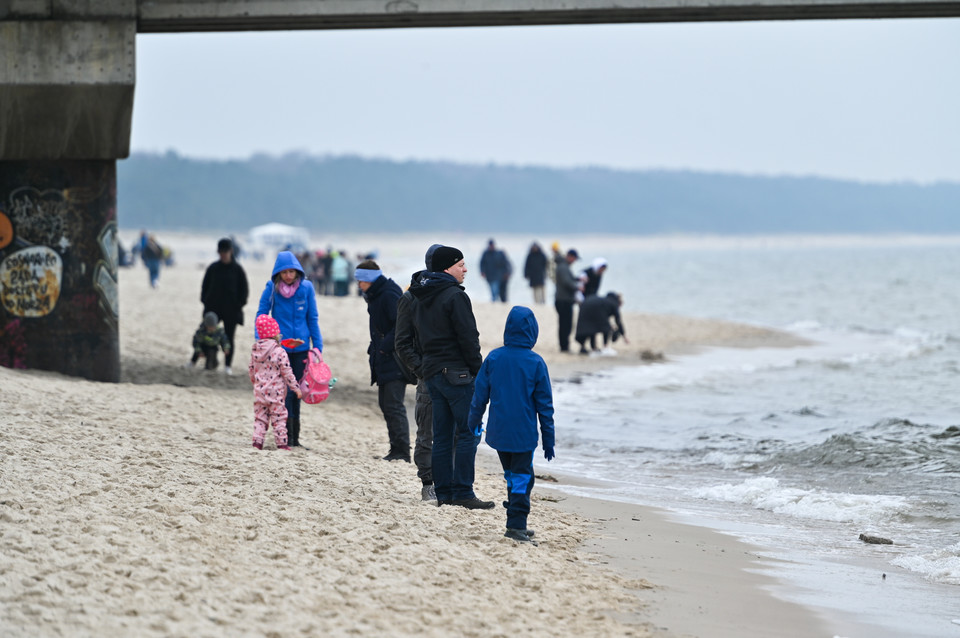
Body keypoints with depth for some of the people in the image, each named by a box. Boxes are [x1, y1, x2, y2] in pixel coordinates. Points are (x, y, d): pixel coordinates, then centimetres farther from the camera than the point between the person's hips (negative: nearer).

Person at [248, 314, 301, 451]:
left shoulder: (255, 350, 3)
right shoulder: (279, 352, -14)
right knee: (279, 417, 2)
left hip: (259, 390, 5)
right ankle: (282, 443, 5)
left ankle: (257, 441, 4)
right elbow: (287, 373, -12)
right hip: (276, 392, -5)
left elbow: (251, 369, 12)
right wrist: (296, 388, -2)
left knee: (260, 417, 11)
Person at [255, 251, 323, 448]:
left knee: (296, 391, 10)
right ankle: (288, 437, -6)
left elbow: (312, 319, 7)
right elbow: (261, 316, 0)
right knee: (285, 391, -8)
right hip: (279, 348, -3)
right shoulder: (271, 289, -7)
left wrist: (317, 346, 5)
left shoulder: (306, 288, -1)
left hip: (301, 347, 3)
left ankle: (294, 437, 19)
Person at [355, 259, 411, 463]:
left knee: (394, 405, -10)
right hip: (384, 362, 11)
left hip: (394, 362, -11)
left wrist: (384, 347, -21)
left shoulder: (390, 294, -16)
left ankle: (402, 450, -9)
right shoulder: (375, 295, 16)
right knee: (386, 404, 12)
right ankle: (396, 448, 17)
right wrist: (374, 349, 13)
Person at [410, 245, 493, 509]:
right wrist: (479, 371, -9)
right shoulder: (455, 296, -13)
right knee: (468, 432, -6)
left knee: (442, 435, 10)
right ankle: (462, 493, -9)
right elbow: (468, 338, -16)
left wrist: (427, 366, 19)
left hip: (432, 372, 9)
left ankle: (444, 492, 11)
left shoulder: (422, 299, 15)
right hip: (456, 373, -9)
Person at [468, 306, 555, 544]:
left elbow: (480, 393, 4)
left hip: (498, 432, 4)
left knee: (512, 475, 18)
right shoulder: (536, 363, -9)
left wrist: (475, 420, 21)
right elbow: (544, 404, -5)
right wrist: (548, 438, 2)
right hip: (524, 433, -4)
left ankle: (517, 524, 24)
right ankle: (516, 524, -8)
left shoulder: (493, 358, -3)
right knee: (522, 476, 0)